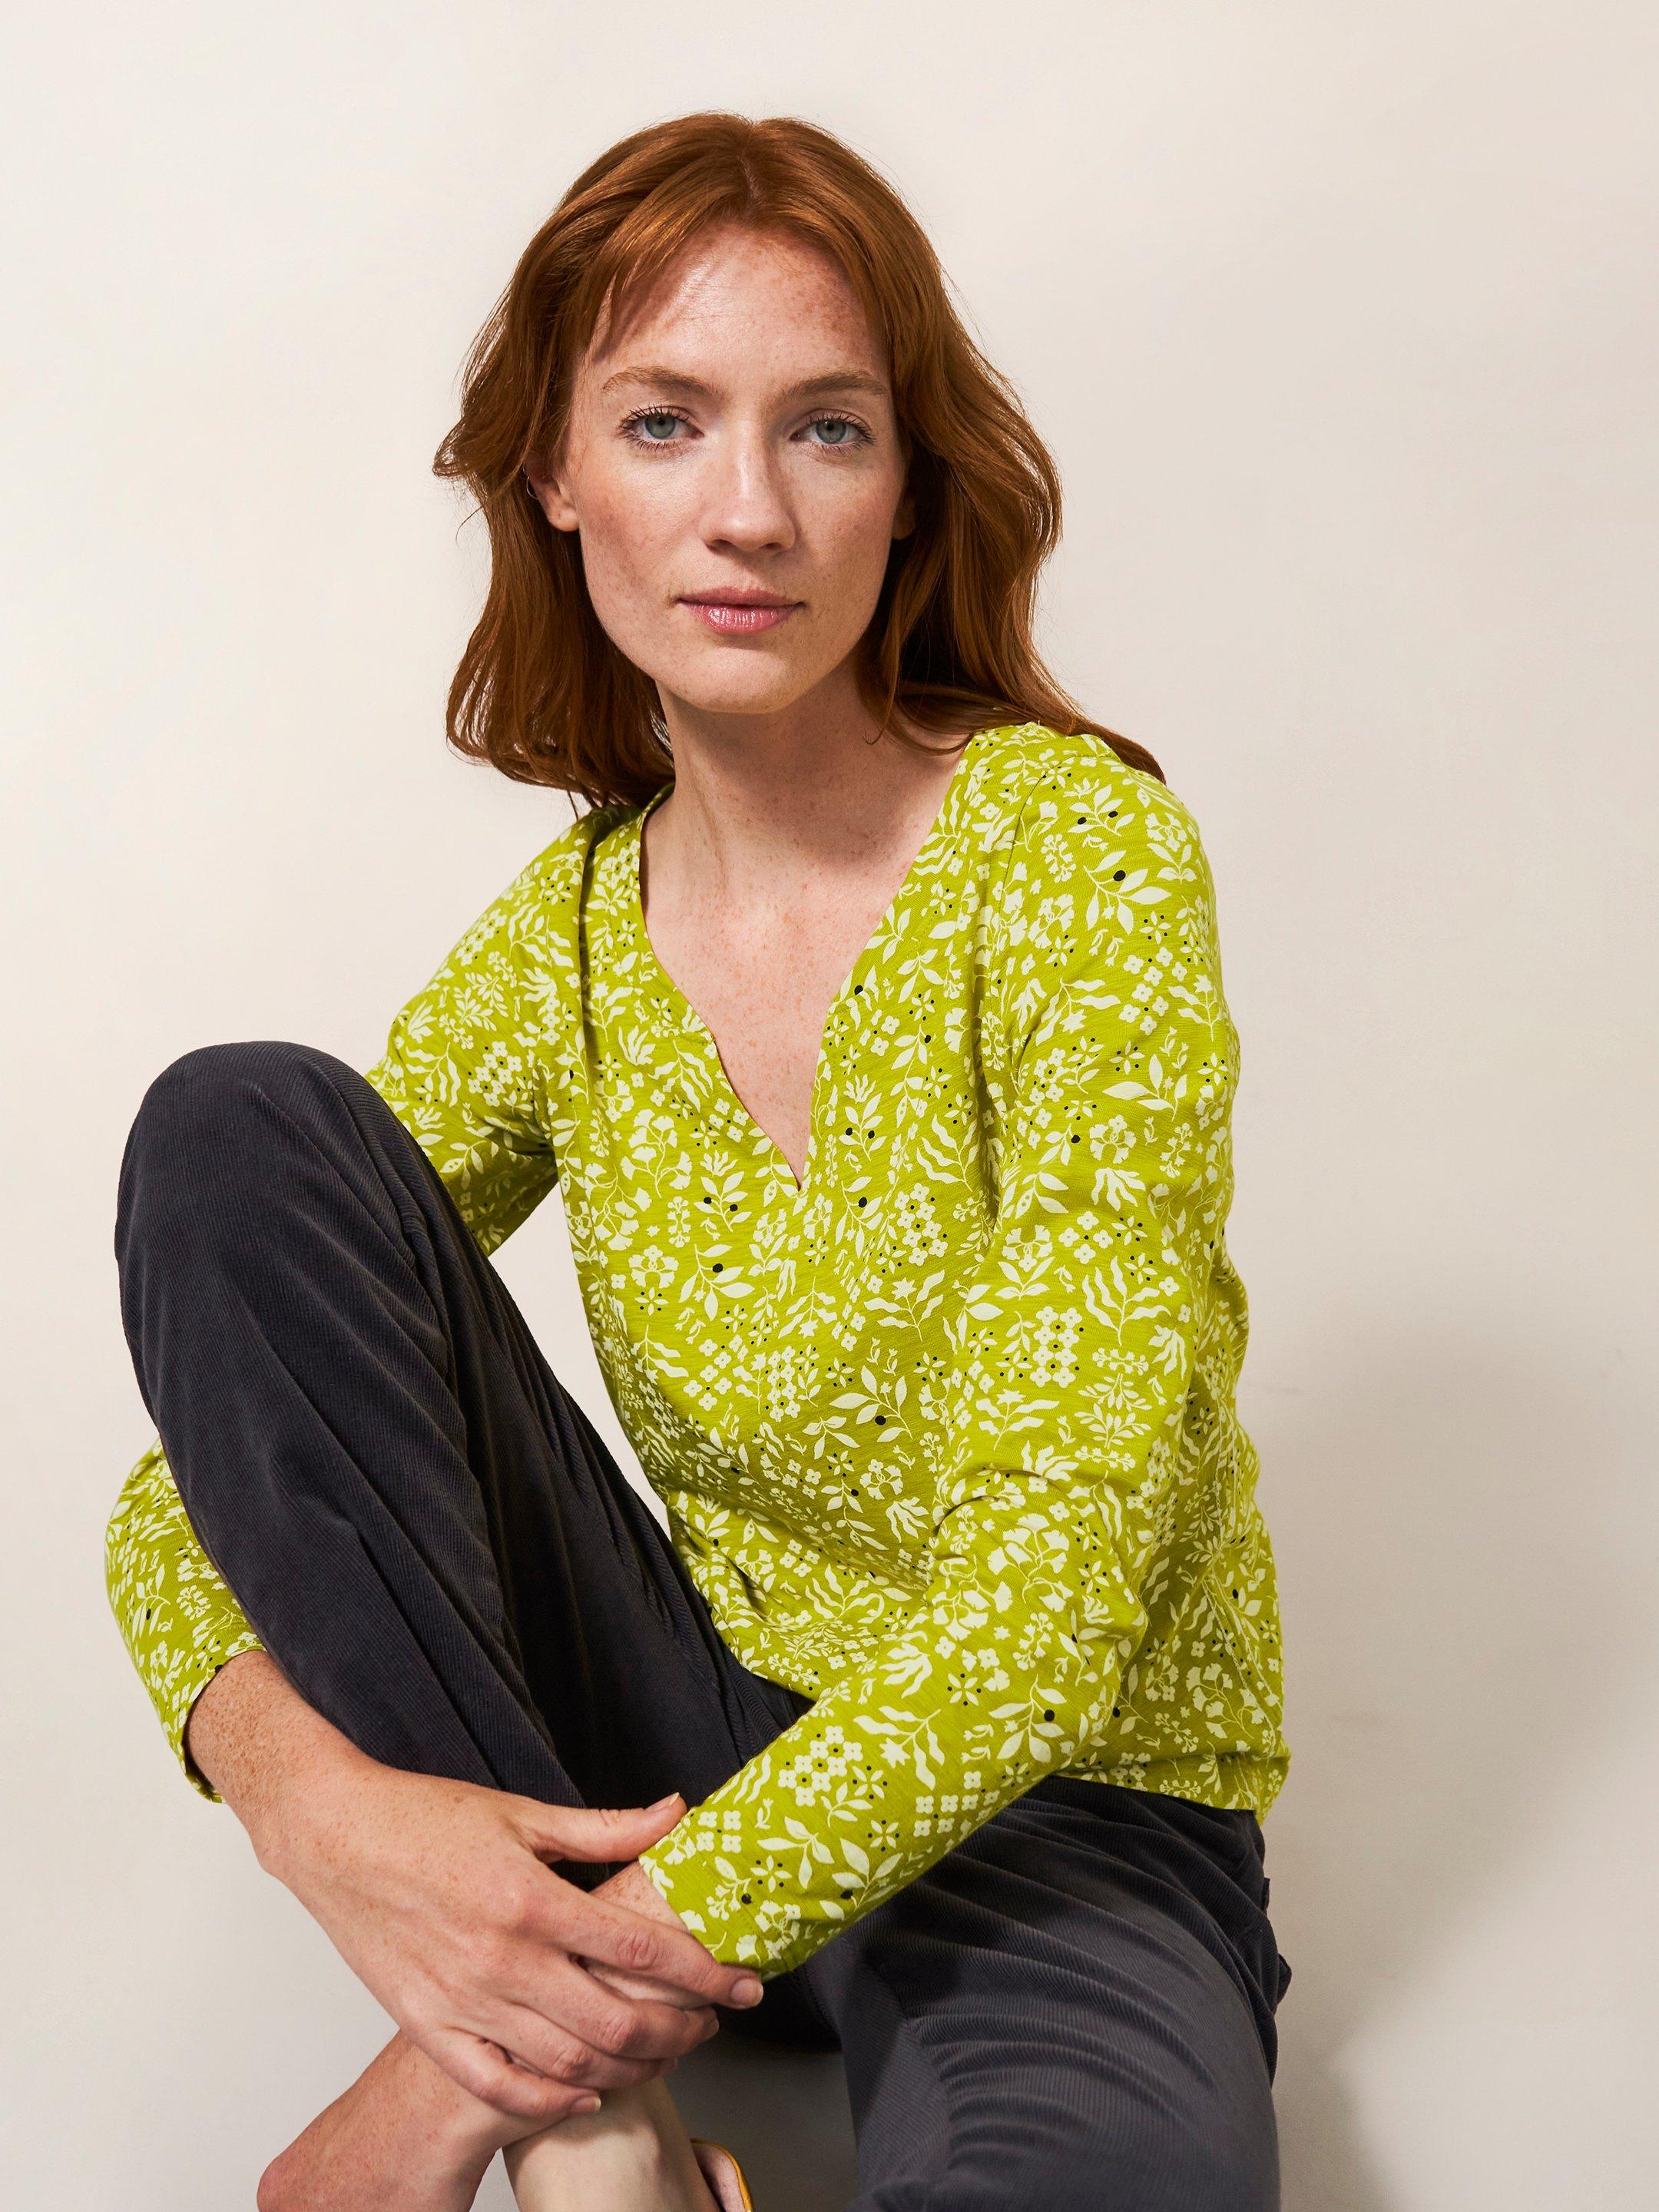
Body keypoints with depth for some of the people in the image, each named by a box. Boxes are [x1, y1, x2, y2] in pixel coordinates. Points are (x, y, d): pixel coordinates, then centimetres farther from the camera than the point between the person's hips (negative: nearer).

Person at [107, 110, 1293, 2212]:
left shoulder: (1076, 849, -14)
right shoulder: (577, 930, 0)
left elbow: (1048, 1597, -21)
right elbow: (210, 1457, -1)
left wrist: (585, 1999, -23)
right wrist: (308, 1790, -23)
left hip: (1057, 1818, -5)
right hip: (696, 1745, 6)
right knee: (239, 1126, -15)